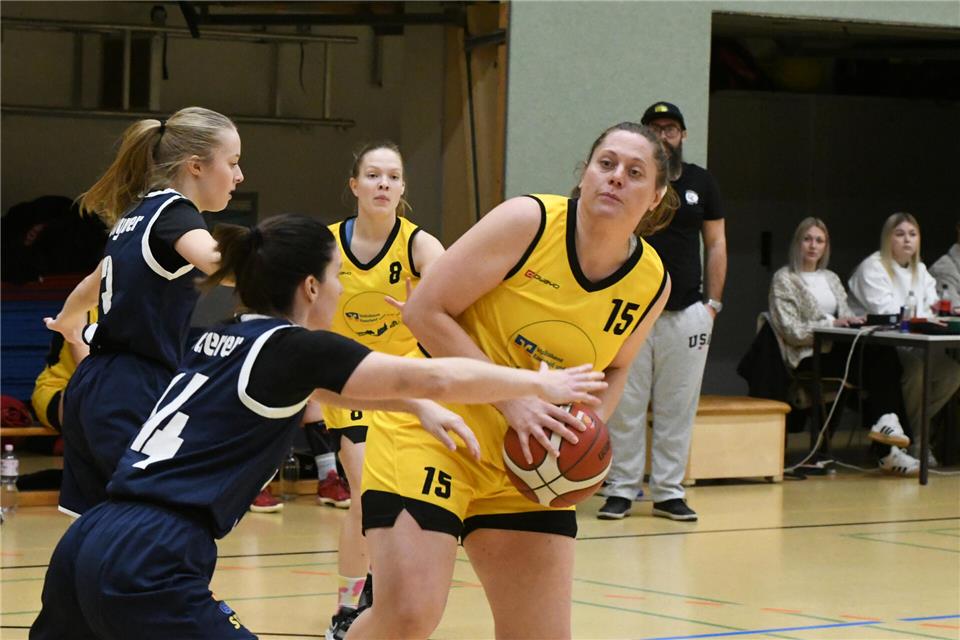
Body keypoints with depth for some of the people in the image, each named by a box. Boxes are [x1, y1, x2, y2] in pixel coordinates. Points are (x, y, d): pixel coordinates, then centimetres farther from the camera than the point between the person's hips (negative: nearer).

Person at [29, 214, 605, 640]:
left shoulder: (223, 342, 19)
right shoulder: (292, 348, -3)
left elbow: (319, 387, 37)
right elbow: (436, 377, 1)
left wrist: (421, 407, 33)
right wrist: (541, 385, 12)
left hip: (86, 546, 8)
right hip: (149, 569, -8)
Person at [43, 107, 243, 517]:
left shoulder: (137, 214, 17)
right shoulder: (172, 212, -9)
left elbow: (94, 283, 36)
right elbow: (215, 260, -33)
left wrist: (66, 323, 57)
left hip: (91, 388, 10)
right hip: (133, 397, -10)